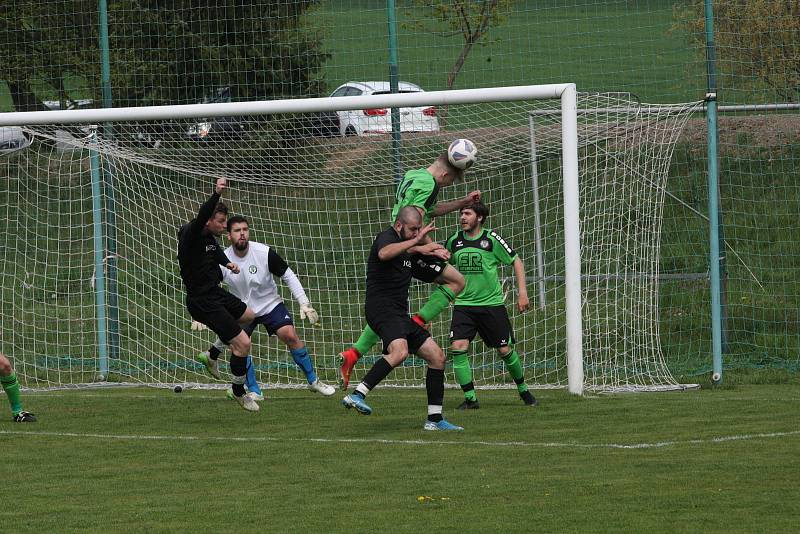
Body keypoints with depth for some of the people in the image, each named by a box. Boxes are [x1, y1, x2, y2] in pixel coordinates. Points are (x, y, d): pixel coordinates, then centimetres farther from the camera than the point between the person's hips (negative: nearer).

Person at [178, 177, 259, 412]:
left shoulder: (209, 237, 6)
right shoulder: (192, 236, -22)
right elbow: (201, 216, -44)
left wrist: (227, 263, 18)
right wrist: (216, 195, -56)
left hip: (215, 293, 10)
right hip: (203, 302, -10)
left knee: (249, 316, 31)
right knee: (243, 343, -10)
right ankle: (239, 393, 9)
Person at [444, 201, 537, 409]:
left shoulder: (492, 239, -7)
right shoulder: (454, 241, 3)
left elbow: (516, 262, 2)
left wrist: (522, 292, -4)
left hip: (492, 304, -2)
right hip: (463, 304, 2)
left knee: (505, 350, 3)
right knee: (457, 347, -16)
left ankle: (523, 389, 27)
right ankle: (470, 398, -7)